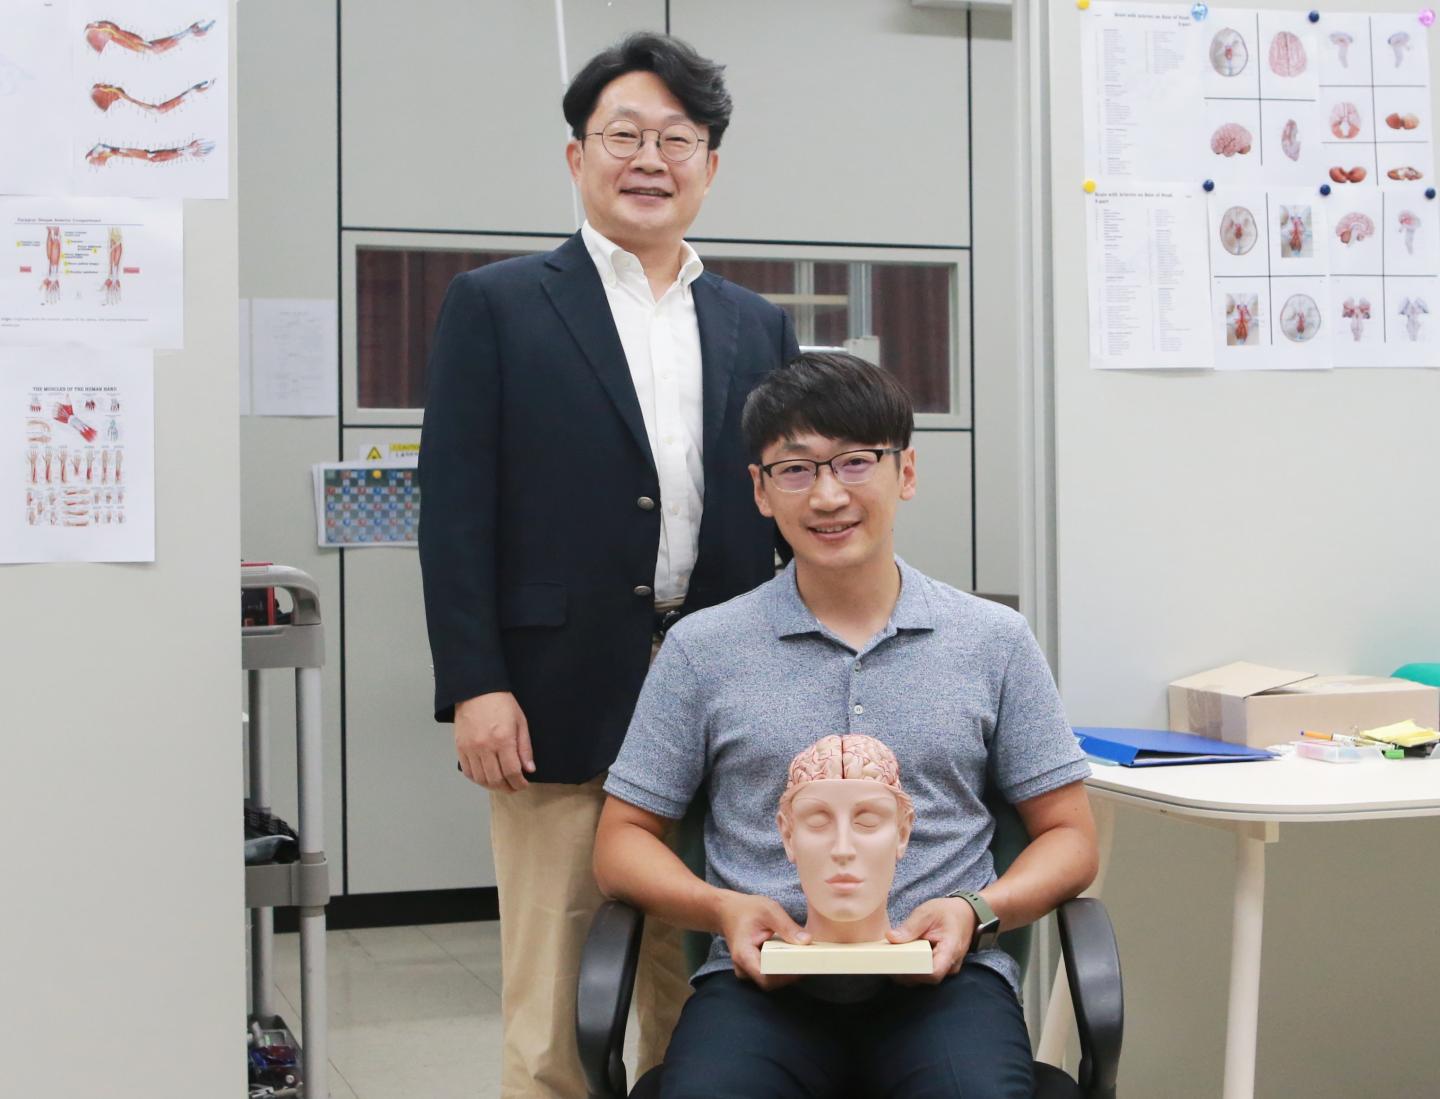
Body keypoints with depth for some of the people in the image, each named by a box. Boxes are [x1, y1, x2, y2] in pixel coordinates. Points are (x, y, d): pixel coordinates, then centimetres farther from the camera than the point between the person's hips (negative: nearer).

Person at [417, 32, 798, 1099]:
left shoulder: (760, 328, 14)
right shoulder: (495, 306, 4)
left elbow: (789, 511, 14)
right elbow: (456, 509, -2)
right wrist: (473, 686, -11)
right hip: (557, 708, -3)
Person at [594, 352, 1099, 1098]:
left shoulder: (994, 642, 11)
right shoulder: (702, 651, 9)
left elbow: (1068, 835, 13)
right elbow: (623, 840, 12)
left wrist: (978, 912, -7)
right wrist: (722, 908, -8)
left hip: (942, 978, 1)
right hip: (762, 980, 0)